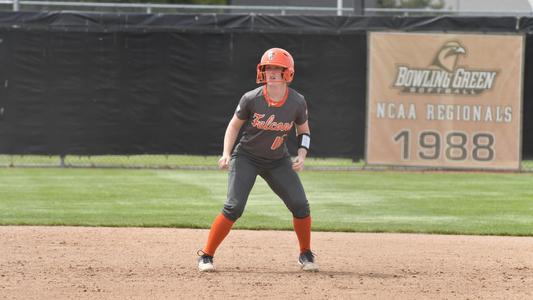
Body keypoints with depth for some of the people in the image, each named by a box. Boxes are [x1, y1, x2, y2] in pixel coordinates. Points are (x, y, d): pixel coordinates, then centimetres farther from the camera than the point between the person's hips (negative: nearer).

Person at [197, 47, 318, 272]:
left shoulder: (297, 102, -13)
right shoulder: (251, 99, -18)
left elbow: (303, 131, 5)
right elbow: (234, 125, -3)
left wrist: (301, 155, -12)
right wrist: (226, 154, -15)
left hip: (278, 161, 3)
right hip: (246, 158, -3)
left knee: (300, 205, -6)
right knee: (234, 207, -17)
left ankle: (306, 254, 17)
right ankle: (206, 255, -6)